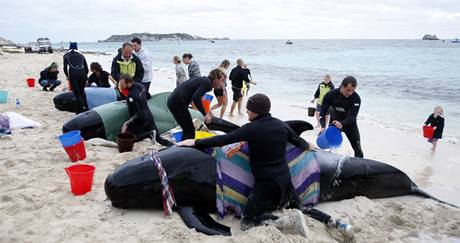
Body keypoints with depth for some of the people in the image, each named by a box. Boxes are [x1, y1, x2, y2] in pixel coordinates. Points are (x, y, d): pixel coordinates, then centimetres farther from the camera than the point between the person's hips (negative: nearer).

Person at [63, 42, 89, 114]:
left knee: (77, 94, -4)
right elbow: (87, 69, 21)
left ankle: (83, 107, -27)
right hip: (82, 74, 2)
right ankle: (79, 112, 10)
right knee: (81, 93, 10)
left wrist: (68, 76, 33)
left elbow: (65, 68, 16)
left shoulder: (66, 55, 21)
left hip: (73, 74, -2)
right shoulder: (81, 55, 26)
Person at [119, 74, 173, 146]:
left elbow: (138, 115, -26)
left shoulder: (131, 96, -28)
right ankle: (171, 145, -6)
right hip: (149, 116, 8)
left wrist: (127, 124, -25)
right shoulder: (140, 85, -3)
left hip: (141, 119, -8)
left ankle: (149, 134, -11)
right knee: (157, 137, 14)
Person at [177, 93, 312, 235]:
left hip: (265, 182, -6)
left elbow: (223, 140, -16)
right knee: (296, 206, 29)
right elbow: (299, 142, 15)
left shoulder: (251, 129, -17)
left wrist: (195, 142, -7)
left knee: (247, 222, 3)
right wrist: (308, 146, 39)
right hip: (285, 179, 6)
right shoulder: (281, 125, 0)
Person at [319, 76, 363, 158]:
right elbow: (323, 112, -17)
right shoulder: (331, 95, -21)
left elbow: (352, 116, -30)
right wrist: (323, 127, -33)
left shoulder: (356, 98, -25)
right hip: (334, 122, 1)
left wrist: (341, 124, -50)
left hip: (349, 124, -1)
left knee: (357, 149, -3)